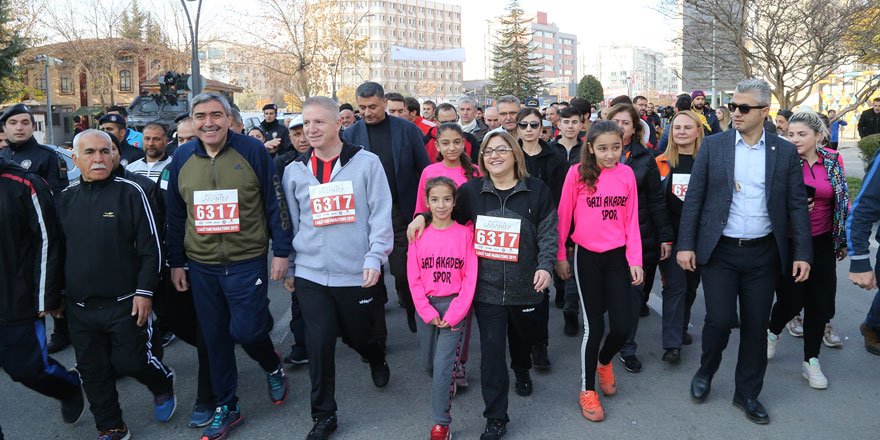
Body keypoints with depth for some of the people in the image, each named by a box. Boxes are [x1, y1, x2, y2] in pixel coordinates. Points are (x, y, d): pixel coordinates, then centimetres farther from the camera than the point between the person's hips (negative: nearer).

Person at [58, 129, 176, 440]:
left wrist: (144, 291, -13)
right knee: (93, 371, 11)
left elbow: (150, 246, -9)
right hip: (79, 307, 5)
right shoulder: (66, 199, 6)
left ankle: (163, 385, 33)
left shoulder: (129, 192, -8)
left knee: (130, 362, 1)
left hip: (125, 303, -4)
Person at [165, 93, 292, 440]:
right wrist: (176, 263, 11)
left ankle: (273, 366, 29)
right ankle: (226, 408, 28)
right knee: (215, 339, 11)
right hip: (201, 266, 4)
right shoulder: (181, 158, 4)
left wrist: (282, 251, -6)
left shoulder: (253, 151, -7)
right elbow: (175, 215, 10)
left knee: (246, 330, -6)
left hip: (248, 261, -4)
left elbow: (275, 204, -4)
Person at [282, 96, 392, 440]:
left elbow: (381, 215, -7)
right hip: (311, 274, 2)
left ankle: (377, 360, 51)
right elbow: (291, 222, 12)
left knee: (358, 334, 15)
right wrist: (288, 267, 13)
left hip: (356, 272, -2)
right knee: (319, 345, 1)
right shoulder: (294, 170, 6)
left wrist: (374, 257, -15)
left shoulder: (367, 163, -4)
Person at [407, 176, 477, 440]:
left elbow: (470, 277, -7)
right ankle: (447, 384, 48)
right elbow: (413, 278, -1)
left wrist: (454, 315, -13)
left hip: (454, 305, -3)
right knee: (426, 362, 15)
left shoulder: (465, 234, -6)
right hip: (426, 306, 3)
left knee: (443, 364, -7)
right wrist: (428, 313, -9)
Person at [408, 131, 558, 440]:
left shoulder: (536, 190, -4)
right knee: (491, 349, -2)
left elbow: (548, 232, -4)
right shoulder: (471, 191, 0)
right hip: (487, 287, 0)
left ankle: (522, 370, 59)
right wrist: (423, 216, -3)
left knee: (524, 335, 22)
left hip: (525, 286, 1)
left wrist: (545, 266, -17)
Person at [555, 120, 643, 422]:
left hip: (618, 256, 3)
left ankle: (604, 362, 37)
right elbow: (563, 216, -3)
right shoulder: (577, 173, -8)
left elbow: (631, 220, 3)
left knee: (622, 326, 3)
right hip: (587, 256, -2)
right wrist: (559, 256, 1)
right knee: (594, 326, 2)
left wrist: (635, 259, -1)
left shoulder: (627, 174, 0)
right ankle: (587, 390, 21)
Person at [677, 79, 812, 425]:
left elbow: (797, 205, 3)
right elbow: (693, 198, -1)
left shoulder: (785, 152, 2)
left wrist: (802, 253, -3)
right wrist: (686, 245, -6)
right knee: (719, 319, -6)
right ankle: (706, 372, 24)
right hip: (719, 251, -1)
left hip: (763, 253, 2)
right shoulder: (713, 146, -1)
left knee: (756, 326, 8)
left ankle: (747, 393, 26)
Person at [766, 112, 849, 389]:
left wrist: (843, 239, 10)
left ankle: (811, 361, 20)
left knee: (820, 303, 5)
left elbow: (842, 202, 10)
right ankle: (773, 332, 33)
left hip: (822, 244, 3)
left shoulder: (834, 161, 1)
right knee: (791, 300, -1)